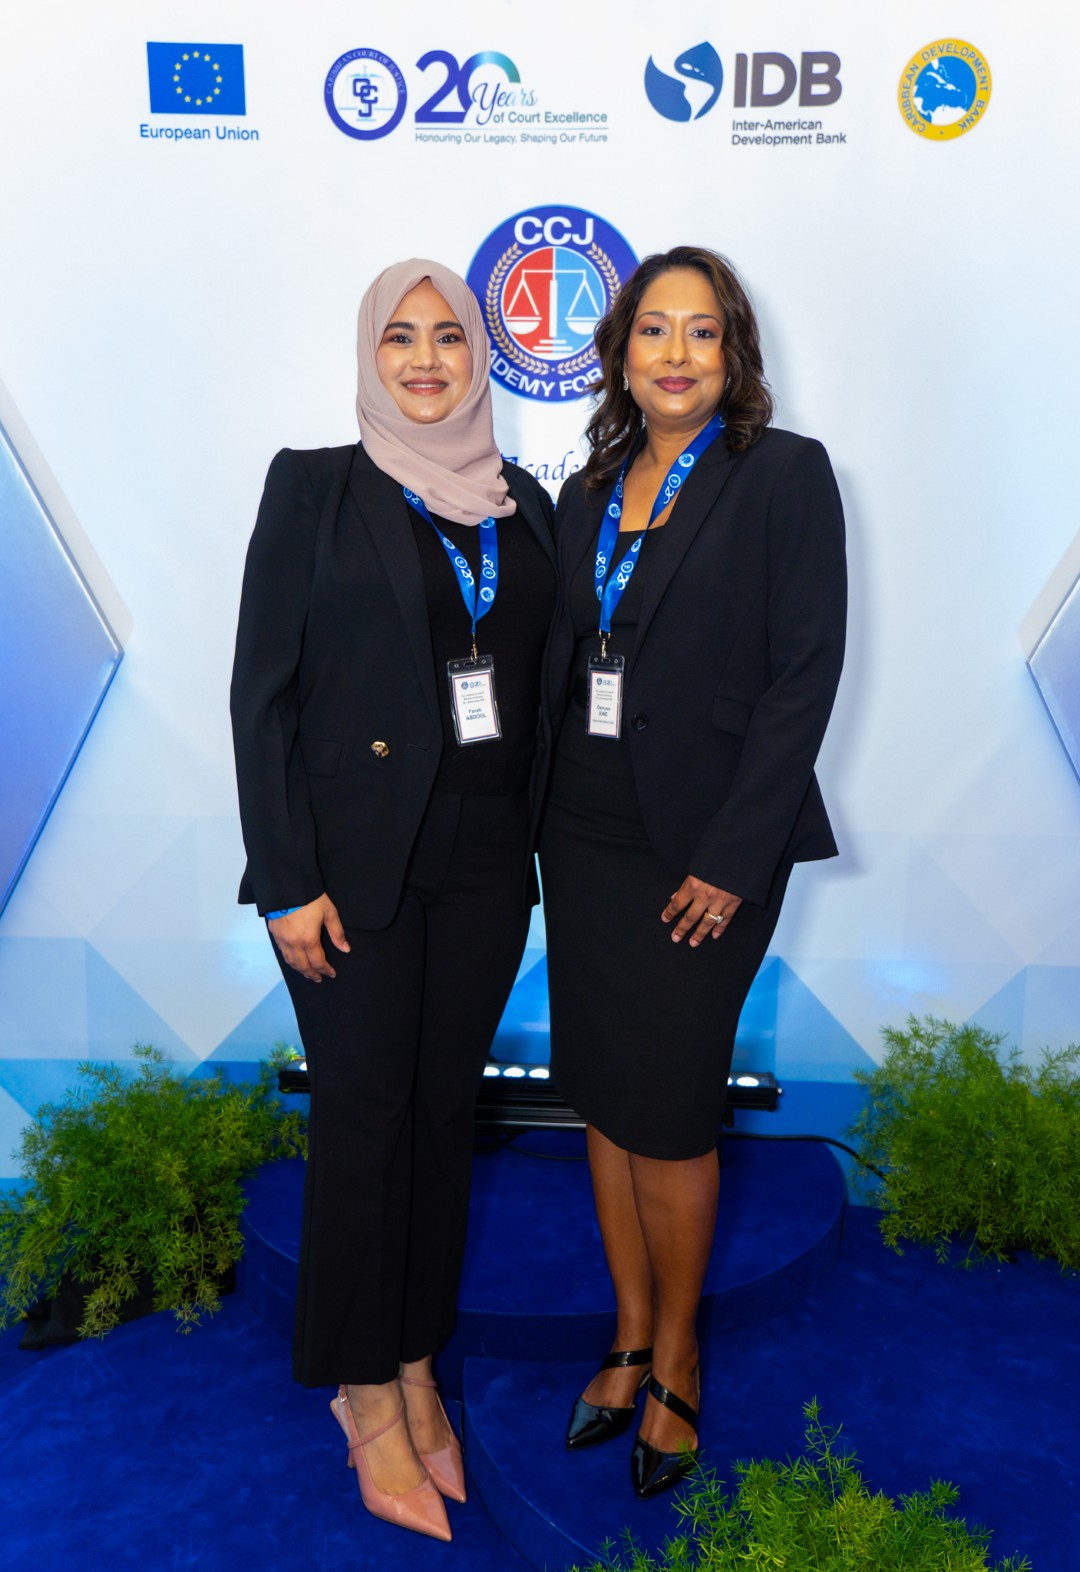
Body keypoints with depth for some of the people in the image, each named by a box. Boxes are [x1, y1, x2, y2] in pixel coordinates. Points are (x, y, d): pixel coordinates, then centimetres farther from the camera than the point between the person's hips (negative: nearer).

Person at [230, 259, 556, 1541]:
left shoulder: (522, 503, 11)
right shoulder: (315, 487, -1)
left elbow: (540, 684, 14)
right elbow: (262, 692, -5)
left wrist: (536, 843, 6)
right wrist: (288, 881, -11)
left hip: (486, 858, 4)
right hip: (360, 857, -4)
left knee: (446, 1109, 13)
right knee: (364, 1118, 5)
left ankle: (418, 1367, 32)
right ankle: (369, 1400, 25)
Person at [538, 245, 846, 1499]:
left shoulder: (784, 476, -4)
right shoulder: (586, 493, 12)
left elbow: (804, 676, -10)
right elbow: (559, 667, 12)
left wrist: (731, 858, -15)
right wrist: (542, 818, 3)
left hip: (705, 850, -5)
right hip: (584, 837, 6)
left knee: (666, 1111, 2)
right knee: (600, 1094, 12)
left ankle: (674, 1360, 27)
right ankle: (630, 1337, 33)